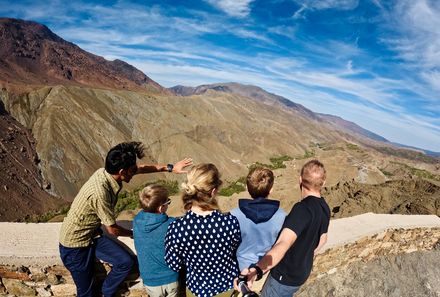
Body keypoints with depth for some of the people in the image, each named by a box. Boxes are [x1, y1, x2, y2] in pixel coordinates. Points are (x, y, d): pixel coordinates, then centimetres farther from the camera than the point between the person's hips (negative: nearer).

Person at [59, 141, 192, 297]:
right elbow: (112, 229, -21)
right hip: (75, 244, -7)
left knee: (125, 262, 1)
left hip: (92, 234, 7)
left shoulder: (107, 172, -14)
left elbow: (142, 168, 3)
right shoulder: (99, 192, -36)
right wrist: (133, 233, -2)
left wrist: (170, 168, 4)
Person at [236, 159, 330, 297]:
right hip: (302, 272, 8)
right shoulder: (324, 208, -4)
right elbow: (322, 239, 13)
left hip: (286, 275, -8)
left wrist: (257, 270, -60)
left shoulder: (303, 209, -32)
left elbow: (283, 245, -47)